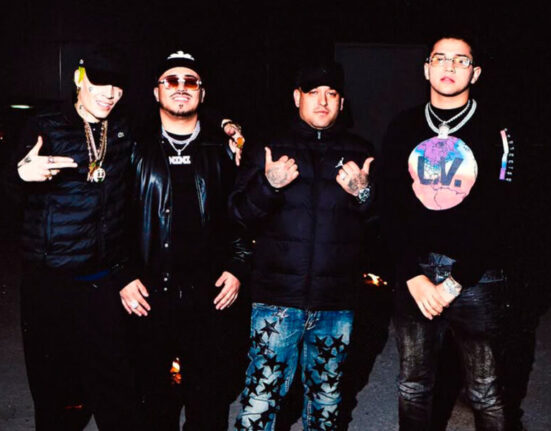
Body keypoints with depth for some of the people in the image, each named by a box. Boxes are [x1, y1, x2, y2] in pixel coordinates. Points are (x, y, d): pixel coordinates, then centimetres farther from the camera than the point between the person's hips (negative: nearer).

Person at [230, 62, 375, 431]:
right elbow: (240, 213, 0)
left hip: (337, 302, 2)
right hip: (277, 297, -1)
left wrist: (363, 193, -13)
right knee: (261, 397, -2)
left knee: (327, 398, 16)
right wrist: (269, 185, -18)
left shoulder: (360, 154, 8)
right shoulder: (270, 148, 5)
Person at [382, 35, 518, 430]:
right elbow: (392, 207, 2)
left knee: (485, 392, 8)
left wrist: (456, 282, -12)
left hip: (476, 275, -2)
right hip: (415, 272, 2)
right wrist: (413, 276, -8)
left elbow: (498, 216, -6)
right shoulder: (403, 128, 6)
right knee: (413, 385, 13)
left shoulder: (494, 131, -1)